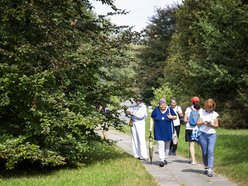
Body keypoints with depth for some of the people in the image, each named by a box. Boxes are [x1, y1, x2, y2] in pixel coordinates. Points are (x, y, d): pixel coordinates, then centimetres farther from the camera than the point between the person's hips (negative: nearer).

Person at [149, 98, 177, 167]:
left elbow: (175, 117, 6)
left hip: (168, 131, 1)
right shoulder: (156, 110, -2)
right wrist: (151, 127, -1)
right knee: (160, 145, -10)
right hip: (159, 132, -1)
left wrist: (172, 117, -16)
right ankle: (161, 160, -12)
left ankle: (165, 158, 29)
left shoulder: (170, 109, -3)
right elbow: (152, 118, 6)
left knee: (167, 145, 13)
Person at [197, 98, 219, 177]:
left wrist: (211, 125, -15)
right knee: (204, 152, 4)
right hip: (202, 134, 1)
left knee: (210, 151, -14)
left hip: (212, 135, -1)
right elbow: (198, 123, 6)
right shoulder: (201, 113, 6)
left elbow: (216, 125, 5)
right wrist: (203, 122, -15)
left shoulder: (215, 114, 5)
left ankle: (210, 170, -18)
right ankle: (206, 167, 21)